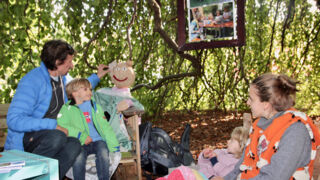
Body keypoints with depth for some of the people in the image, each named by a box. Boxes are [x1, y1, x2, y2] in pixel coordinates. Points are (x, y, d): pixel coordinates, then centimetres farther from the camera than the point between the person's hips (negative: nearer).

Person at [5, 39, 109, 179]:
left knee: (74, 145, -26)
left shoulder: (62, 77, 8)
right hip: (25, 137, -6)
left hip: (50, 134, 6)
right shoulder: (31, 81, -18)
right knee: (57, 137, -37)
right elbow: (14, 120, -25)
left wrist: (96, 77, 27)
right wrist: (53, 125, -29)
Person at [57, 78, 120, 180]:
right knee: (79, 156, -33)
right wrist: (80, 136, -16)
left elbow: (105, 126, 15)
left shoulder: (95, 106, 21)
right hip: (80, 144, -2)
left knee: (103, 152, -30)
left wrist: (114, 145, 3)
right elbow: (61, 126, -7)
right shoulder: (67, 108, 9)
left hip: (98, 140, 2)